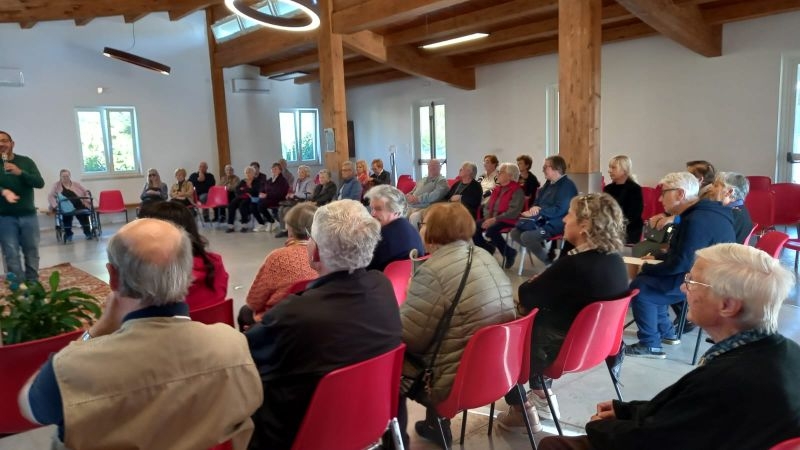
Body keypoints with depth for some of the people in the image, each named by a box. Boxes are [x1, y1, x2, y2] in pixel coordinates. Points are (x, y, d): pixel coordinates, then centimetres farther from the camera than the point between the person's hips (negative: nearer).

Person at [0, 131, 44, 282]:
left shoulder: (26, 161, 6)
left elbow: (40, 183, -6)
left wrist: (20, 172, -22)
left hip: (28, 215, 1)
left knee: (32, 251, 7)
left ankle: (33, 284, 16)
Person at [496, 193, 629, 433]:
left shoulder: (574, 265, -29)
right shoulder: (615, 261, -3)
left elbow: (526, 296, -15)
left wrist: (531, 284, 4)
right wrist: (541, 284, 1)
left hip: (563, 349, -8)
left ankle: (521, 411, 21)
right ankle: (542, 396, 30)